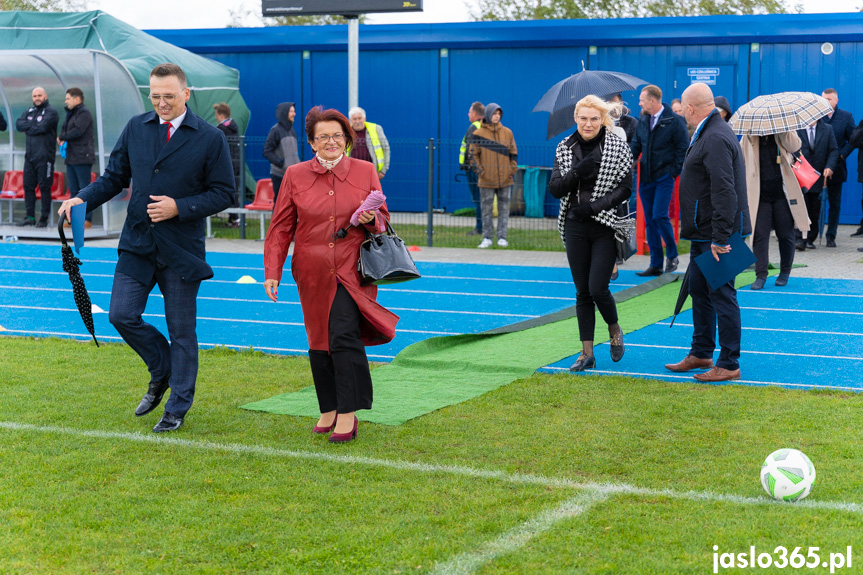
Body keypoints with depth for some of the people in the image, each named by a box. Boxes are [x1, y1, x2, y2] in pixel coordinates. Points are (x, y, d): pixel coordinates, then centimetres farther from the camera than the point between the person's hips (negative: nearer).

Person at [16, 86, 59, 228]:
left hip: (44, 156, -7)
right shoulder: (29, 111, 17)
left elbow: (43, 127, -17)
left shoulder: (51, 112, -3)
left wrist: (28, 130, -4)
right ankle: (30, 217, 14)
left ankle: (44, 218, 2)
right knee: (28, 186, 7)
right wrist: (34, 126, -9)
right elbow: (19, 124, 4)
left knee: (44, 187, -3)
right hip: (30, 156, 7)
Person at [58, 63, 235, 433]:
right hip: (137, 243, 4)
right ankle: (162, 373, 25)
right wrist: (82, 199, -6)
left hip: (181, 249, -3)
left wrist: (179, 207, -17)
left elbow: (223, 194, -5)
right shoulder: (135, 129, 6)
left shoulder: (210, 139, -5)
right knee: (121, 315, -2)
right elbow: (114, 177, 12)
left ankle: (177, 408, 20)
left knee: (181, 329, 5)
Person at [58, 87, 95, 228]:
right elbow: (64, 129, 19)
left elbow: (78, 131, -20)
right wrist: (63, 140, -3)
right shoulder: (71, 113, 21)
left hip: (82, 158, -10)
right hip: (71, 158, 10)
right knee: (73, 190, 11)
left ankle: (87, 219, -5)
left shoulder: (84, 113, -9)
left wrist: (62, 137, -6)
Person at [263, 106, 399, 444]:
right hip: (312, 274, 2)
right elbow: (281, 227, 7)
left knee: (344, 336, -14)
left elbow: (384, 219, 12)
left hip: (352, 271, -2)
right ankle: (328, 409, 23)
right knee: (318, 340, 8)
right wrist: (272, 272, 1)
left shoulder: (365, 172, 3)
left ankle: (348, 414, -7)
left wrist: (370, 219, -12)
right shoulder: (295, 176, 4)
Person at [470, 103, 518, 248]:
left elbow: (513, 153, 12)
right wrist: (479, 170, -7)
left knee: (504, 208, 4)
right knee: (487, 209, 3)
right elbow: (473, 154, 2)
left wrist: (512, 170, 3)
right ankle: (487, 237, 11)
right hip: (486, 180, -2)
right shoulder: (479, 133, -1)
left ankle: (502, 237, 10)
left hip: (505, 179, 2)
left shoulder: (507, 132, 7)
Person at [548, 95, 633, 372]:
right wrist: (576, 174, -17)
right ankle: (587, 353, 12)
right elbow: (555, 188, 1)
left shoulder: (618, 147, -5)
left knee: (598, 288, -9)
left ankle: (614, 329, 22)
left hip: (606, 227, -3)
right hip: (575, 227, 3)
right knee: (582, 292, 6)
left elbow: (625, 189, -8)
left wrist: (593, 206, -17)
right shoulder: (565, 149, 5)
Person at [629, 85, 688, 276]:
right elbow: (635, 146, 16)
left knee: (659, 216, -15)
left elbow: (683, 149, -6)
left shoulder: (674, 121, -8)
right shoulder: (643, 120, 9)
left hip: (664, 177, -6)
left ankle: (672, 255, 6)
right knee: (649, 221, 6)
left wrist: (674, 172, -10)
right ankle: (656, 265, 12)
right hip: (646, 178, 6)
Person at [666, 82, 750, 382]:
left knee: (722, 295, -5)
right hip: (705, 233, 11)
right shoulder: (708, 134, 15)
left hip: (718, 235, -11)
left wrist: (719, 239, -26)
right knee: (699, 290, 18)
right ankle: (701, 354, 29)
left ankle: (729, 365, 1)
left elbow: (724, 192, -26)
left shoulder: (716, 139, -20)